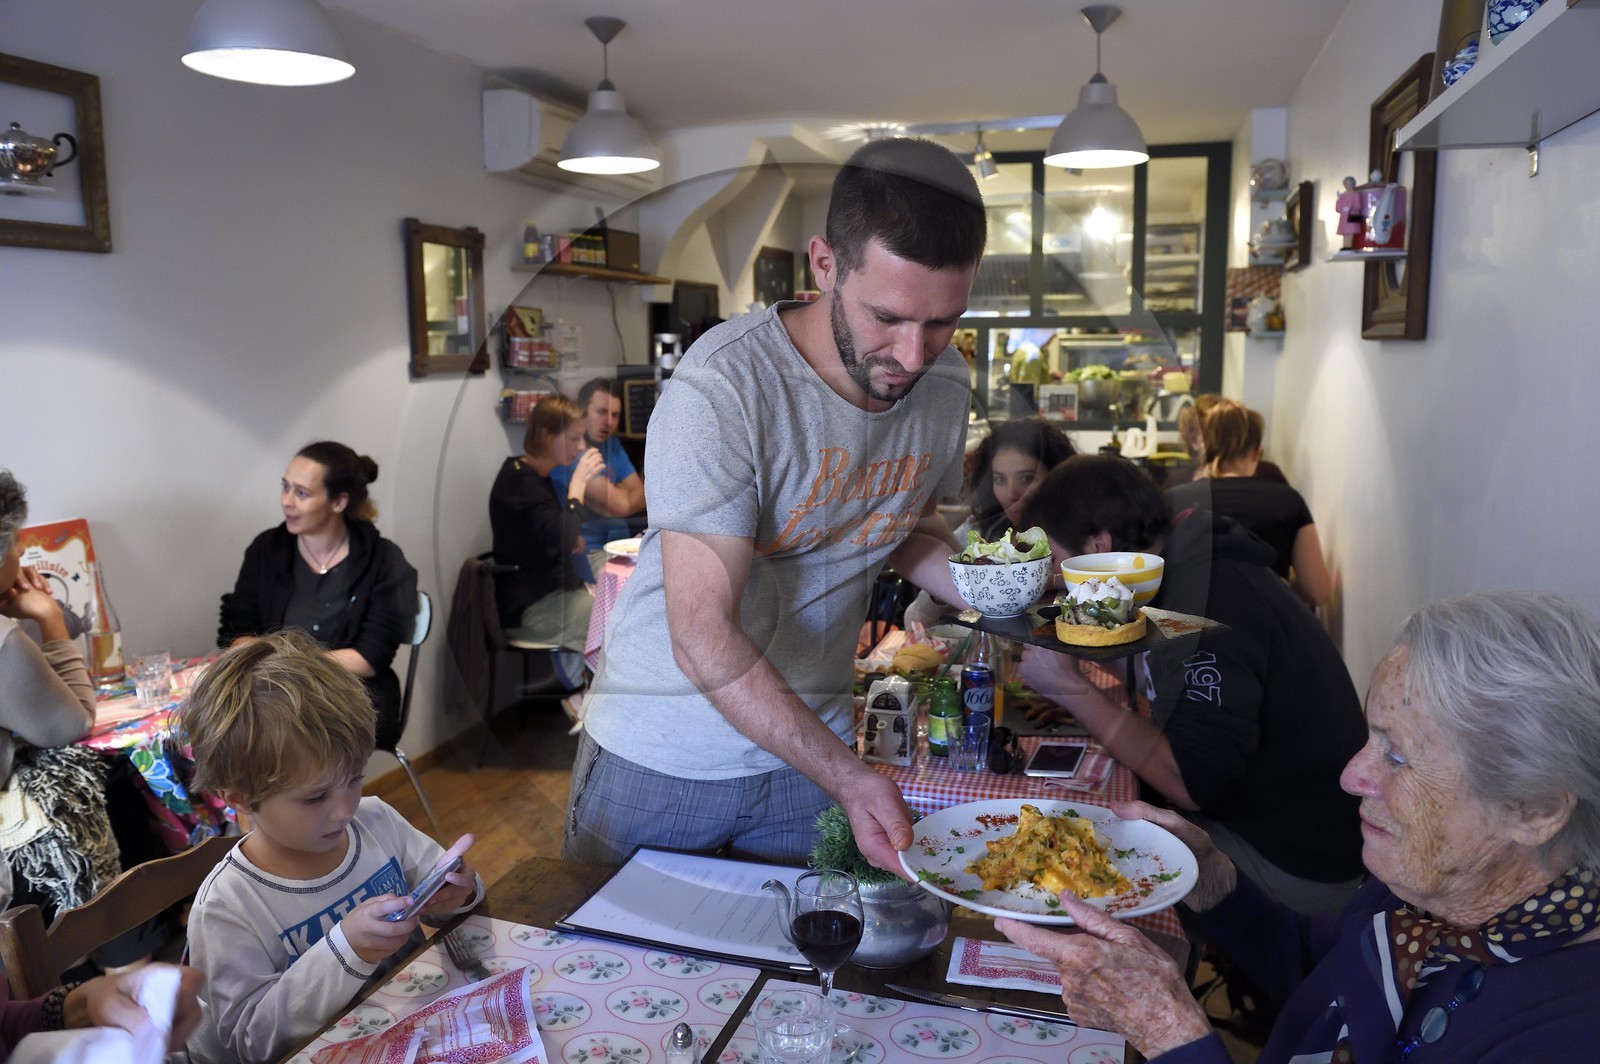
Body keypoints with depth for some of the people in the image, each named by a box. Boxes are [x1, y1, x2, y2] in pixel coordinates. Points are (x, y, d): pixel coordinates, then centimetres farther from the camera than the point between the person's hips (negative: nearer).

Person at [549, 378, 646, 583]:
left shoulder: (611, 443, 12)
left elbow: (640, 497, 4)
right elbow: (620, 504, -18)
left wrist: (597, 505, -11)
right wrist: (620, 492, 4)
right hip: (583, 552, -8)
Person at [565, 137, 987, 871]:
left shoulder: (944, 383, -6)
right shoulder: (719, 390, -27)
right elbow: (703, 639, -29)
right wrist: (847, 777, -33)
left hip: (810, 742, 5)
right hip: (663, 756, -4)